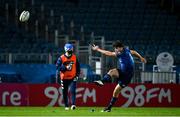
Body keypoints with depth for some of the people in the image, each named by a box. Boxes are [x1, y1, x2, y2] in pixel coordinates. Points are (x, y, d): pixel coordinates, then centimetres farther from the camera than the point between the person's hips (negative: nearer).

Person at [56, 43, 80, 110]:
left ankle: (73, 104, -20)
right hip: (64, 78, 0)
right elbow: (58, 67, -12)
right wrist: (66, 67, -24)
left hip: (72, 78, 0)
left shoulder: (75, 57, 2)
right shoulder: (61, 58, -7)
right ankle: (66, 106, 17)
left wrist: (77, 75, 1)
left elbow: (78, 67, 10)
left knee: (73, 90, -15)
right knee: (65, 92, 6)